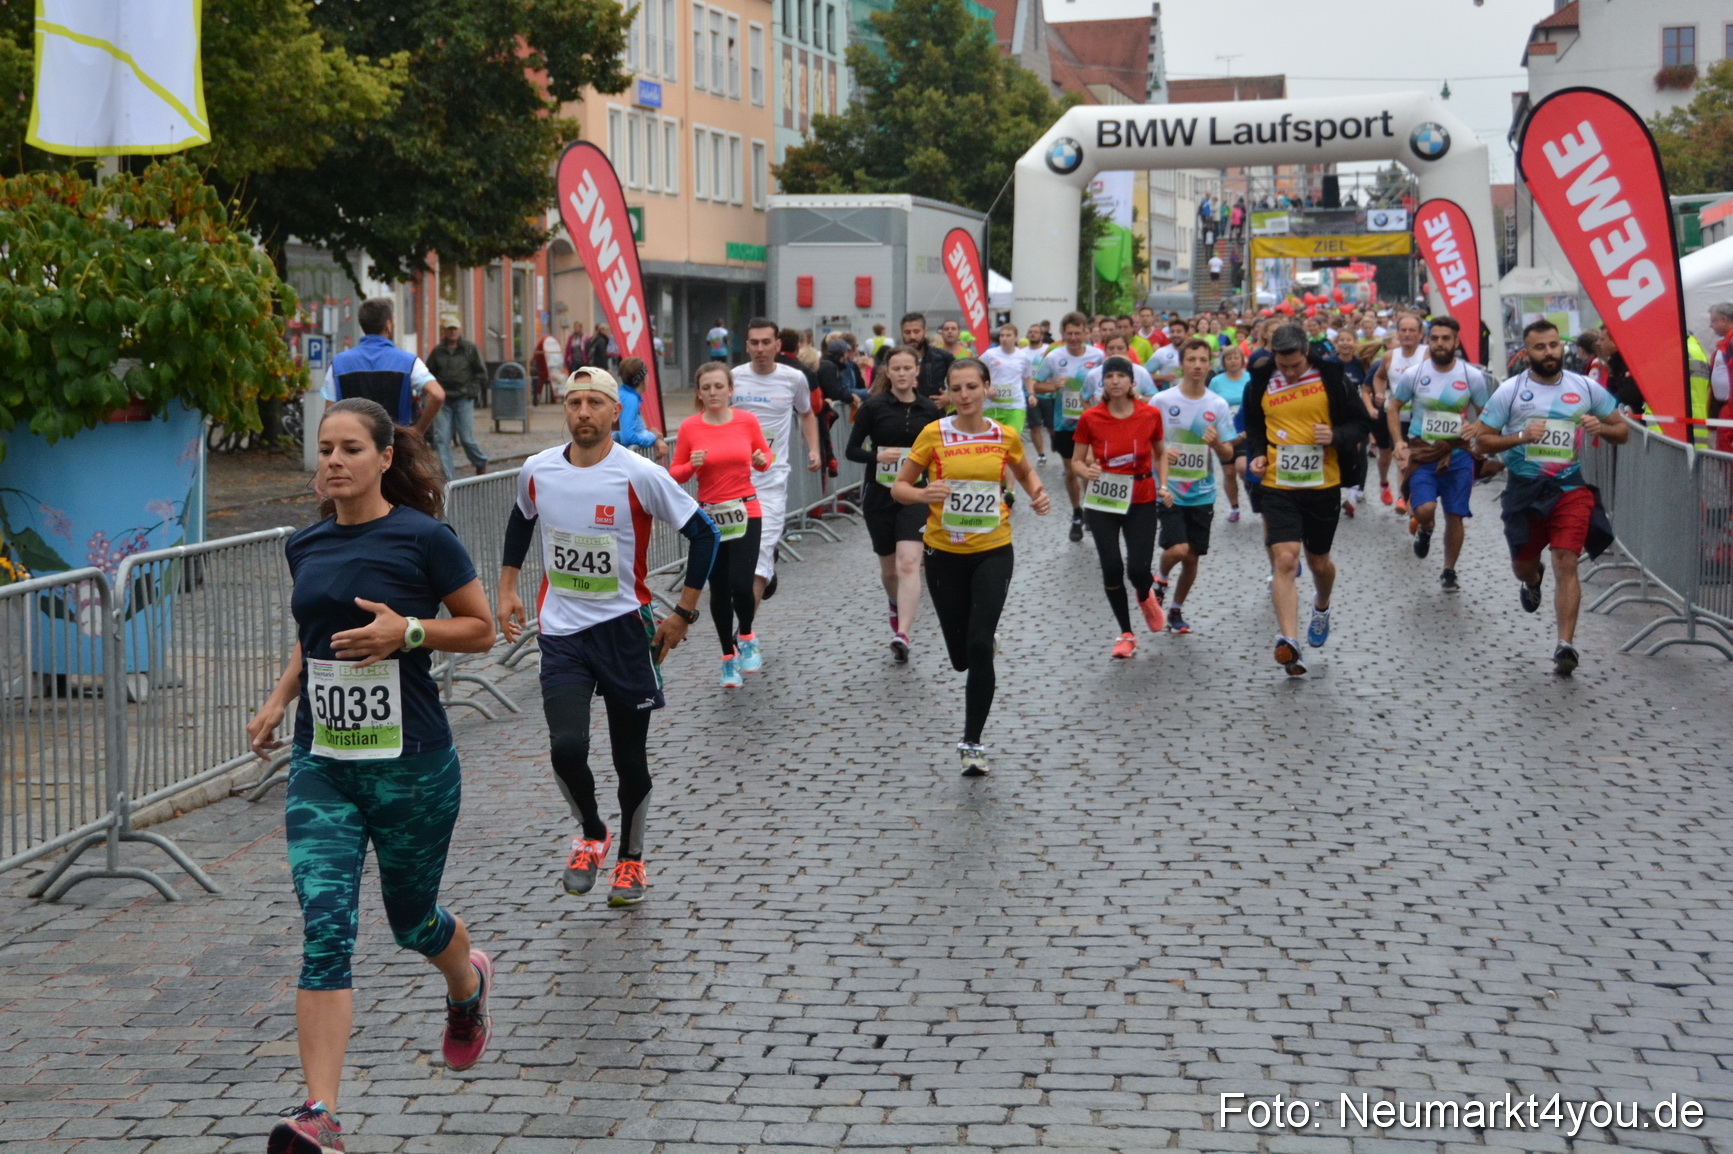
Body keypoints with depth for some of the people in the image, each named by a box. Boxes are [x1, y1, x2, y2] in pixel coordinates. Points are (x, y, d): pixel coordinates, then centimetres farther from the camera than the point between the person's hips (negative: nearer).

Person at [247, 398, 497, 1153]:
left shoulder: (423, 538, -8)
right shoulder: (306, 546, 8)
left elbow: (481, 629, -1)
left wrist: (409, 631, -17)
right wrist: (279, 699, 10)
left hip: (410, 764, -3)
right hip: (320, 765, 3)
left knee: (412, 921, 14)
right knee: (325, 928, -11)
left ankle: (468, 983, 51)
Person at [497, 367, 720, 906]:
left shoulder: (641, 476, -13)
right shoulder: (537, 471, -2)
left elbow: (704, 533, -5)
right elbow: (521, 522, 21)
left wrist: (683, 613, -4)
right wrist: (507, 588, 16)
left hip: (624, 627, -2)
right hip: (560, 631, 2)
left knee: (630, 756, 8)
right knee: (566, 746, -15)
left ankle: (631, 858, 30)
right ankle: (590, 833, 14)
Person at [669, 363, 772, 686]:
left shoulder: (747, 421, -1)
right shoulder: (689, 427, -2)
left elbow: (764, 456, 14)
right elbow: (675, 474, 4)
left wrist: (761, 461, -9)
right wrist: (692, 465, -17)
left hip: (745, 512, -1)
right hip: (709, 515, 1)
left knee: (741, 585, -15)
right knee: (719, 590, 6)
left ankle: (747, 638, 14)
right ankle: (729, 658, 22)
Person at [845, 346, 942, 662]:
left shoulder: (929, 410, 3)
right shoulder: (874, 407, -3)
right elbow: (851, 450, -2)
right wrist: (877, 456, -20)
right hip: (879, 494, 0)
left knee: (908, 563, -18)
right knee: (889, 567, 14)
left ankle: (901, 635, -26)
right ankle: (896, 607, 47)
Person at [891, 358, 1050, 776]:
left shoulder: (1005, 436, -1)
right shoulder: (933, 434, -6)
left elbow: (1025, 472, 20)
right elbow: (898, 487, -1)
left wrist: (1037, 494, -1)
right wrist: (923, 494, -22)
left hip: (992, 551, 0)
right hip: (944, 553, 0)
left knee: (980, 645, -15)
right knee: (960, 655, 7)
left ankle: (972, 742, -4)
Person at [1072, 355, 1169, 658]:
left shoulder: (1150, 415, -6)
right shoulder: (1090, 418, -8)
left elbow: (1160, 454, 10)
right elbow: (1076, 461, 0)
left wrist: (1163, 485, -4)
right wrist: (1086, 471, -22)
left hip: (1142, 501, 0)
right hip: (1103, 501, 0)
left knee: (1139, 569, -10)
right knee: (1111, 568, -4)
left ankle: (1145, 597, 30)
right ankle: (1126, 634, 17)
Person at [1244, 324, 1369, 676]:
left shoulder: (1330, 376, -5)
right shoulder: (1261, 383, 1)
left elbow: (1359, 422, 0)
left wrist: (1336, 436, -20)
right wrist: (1257, 455, -2)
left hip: (1323, 485, 0)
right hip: (1278, 485, 0)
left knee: (1318, 561, 16)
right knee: (1284, 560, -15)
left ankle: (1321, 608, 50)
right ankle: (1288, 641, -23)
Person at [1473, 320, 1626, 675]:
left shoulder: (1586, 388, 1)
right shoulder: (1510, 391, -4)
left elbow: (1623, 432, 9)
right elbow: (1482, 441, -3)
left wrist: (1602, 428, -14)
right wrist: (1521, 437, -19)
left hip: (1571, 488, -1)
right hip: (1525, 488, 1)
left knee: (1566, 563, -13)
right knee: (1524, 563, 14)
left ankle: (1565, 645, -13)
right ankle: (1532, 581, 54)